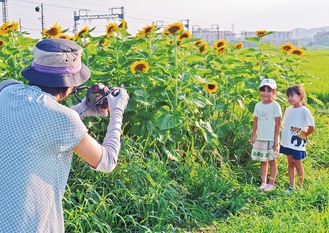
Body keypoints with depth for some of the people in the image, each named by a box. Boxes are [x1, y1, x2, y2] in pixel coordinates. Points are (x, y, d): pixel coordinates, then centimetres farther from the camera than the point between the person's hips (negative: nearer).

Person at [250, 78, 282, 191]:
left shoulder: (275, 106, -9)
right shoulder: (258, 105, 5)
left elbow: (277, 123, -9)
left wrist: (276, 139, -12)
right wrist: (253, 136, 9)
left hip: (271, 139, -5)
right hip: (260, 138, 5)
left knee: (272, 161, 7)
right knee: (263, 161, 11)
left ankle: (271, 183, 16)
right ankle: (263, 182, 18)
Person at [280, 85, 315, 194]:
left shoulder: (304, 111, -13)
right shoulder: (288, 110, 6)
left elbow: (311, 127, -15)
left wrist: (303, 135, -3)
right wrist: (285, 136, 7)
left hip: (297, 143, -6)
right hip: (287, 142, 6)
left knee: (297, 164, 6)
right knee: (290, 163, 13)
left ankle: (300, 186, 20)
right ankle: (292, 185, 22)